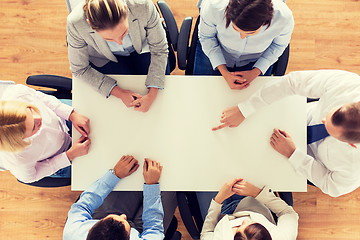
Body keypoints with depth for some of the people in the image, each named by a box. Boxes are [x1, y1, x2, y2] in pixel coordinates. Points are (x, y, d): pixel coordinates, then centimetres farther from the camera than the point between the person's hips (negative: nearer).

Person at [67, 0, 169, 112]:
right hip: (104, 59, -1)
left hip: (142, 48, 2)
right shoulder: (76, 24, -37)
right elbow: (80, 69, -20)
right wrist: (120, 93, -27)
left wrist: (152, 95, -29)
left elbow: (159, 50, -21)